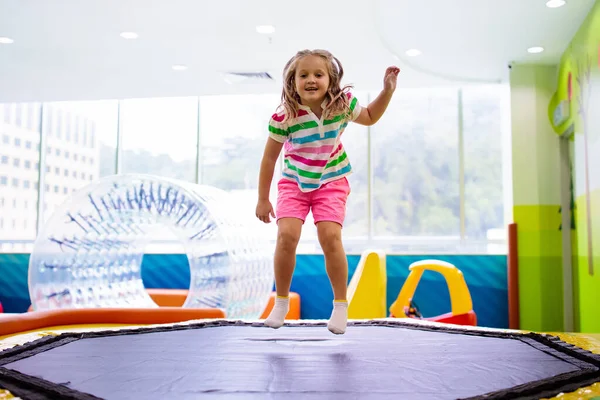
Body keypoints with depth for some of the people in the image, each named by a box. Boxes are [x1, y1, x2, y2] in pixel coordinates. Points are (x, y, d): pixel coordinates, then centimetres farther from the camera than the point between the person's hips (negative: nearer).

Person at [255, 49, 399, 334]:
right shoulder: (284, 117, -21)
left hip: (331, 181, 1)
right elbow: (270, 157, -9)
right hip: (294, 182, 0)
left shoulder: (343, 105, -14)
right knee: (287, 235, -18)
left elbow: (370, 117, 9)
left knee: (330, 237, -18)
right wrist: (263, 199, -4)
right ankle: (281, 301, 5)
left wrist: (388, 90, -5)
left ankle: (340, 305, 1)